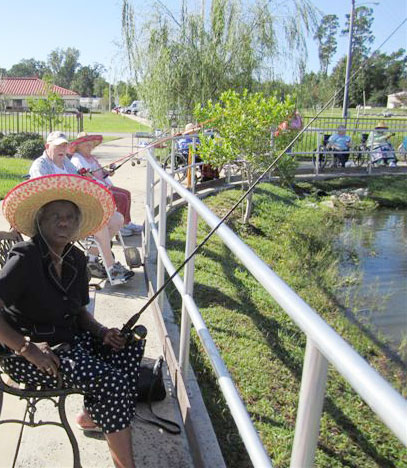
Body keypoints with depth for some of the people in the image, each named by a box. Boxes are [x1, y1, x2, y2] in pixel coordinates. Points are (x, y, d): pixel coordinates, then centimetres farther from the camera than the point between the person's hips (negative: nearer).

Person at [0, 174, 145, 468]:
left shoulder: (76, 260, 4)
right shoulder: (25, 259, -19)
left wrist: (102, 332, -5)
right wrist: (27, 349, -25)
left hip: (68, 338, 8)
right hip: (25, 354, -8)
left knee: (132, 345, -3)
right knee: (112, 381, -22)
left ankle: (94, 412, 12)